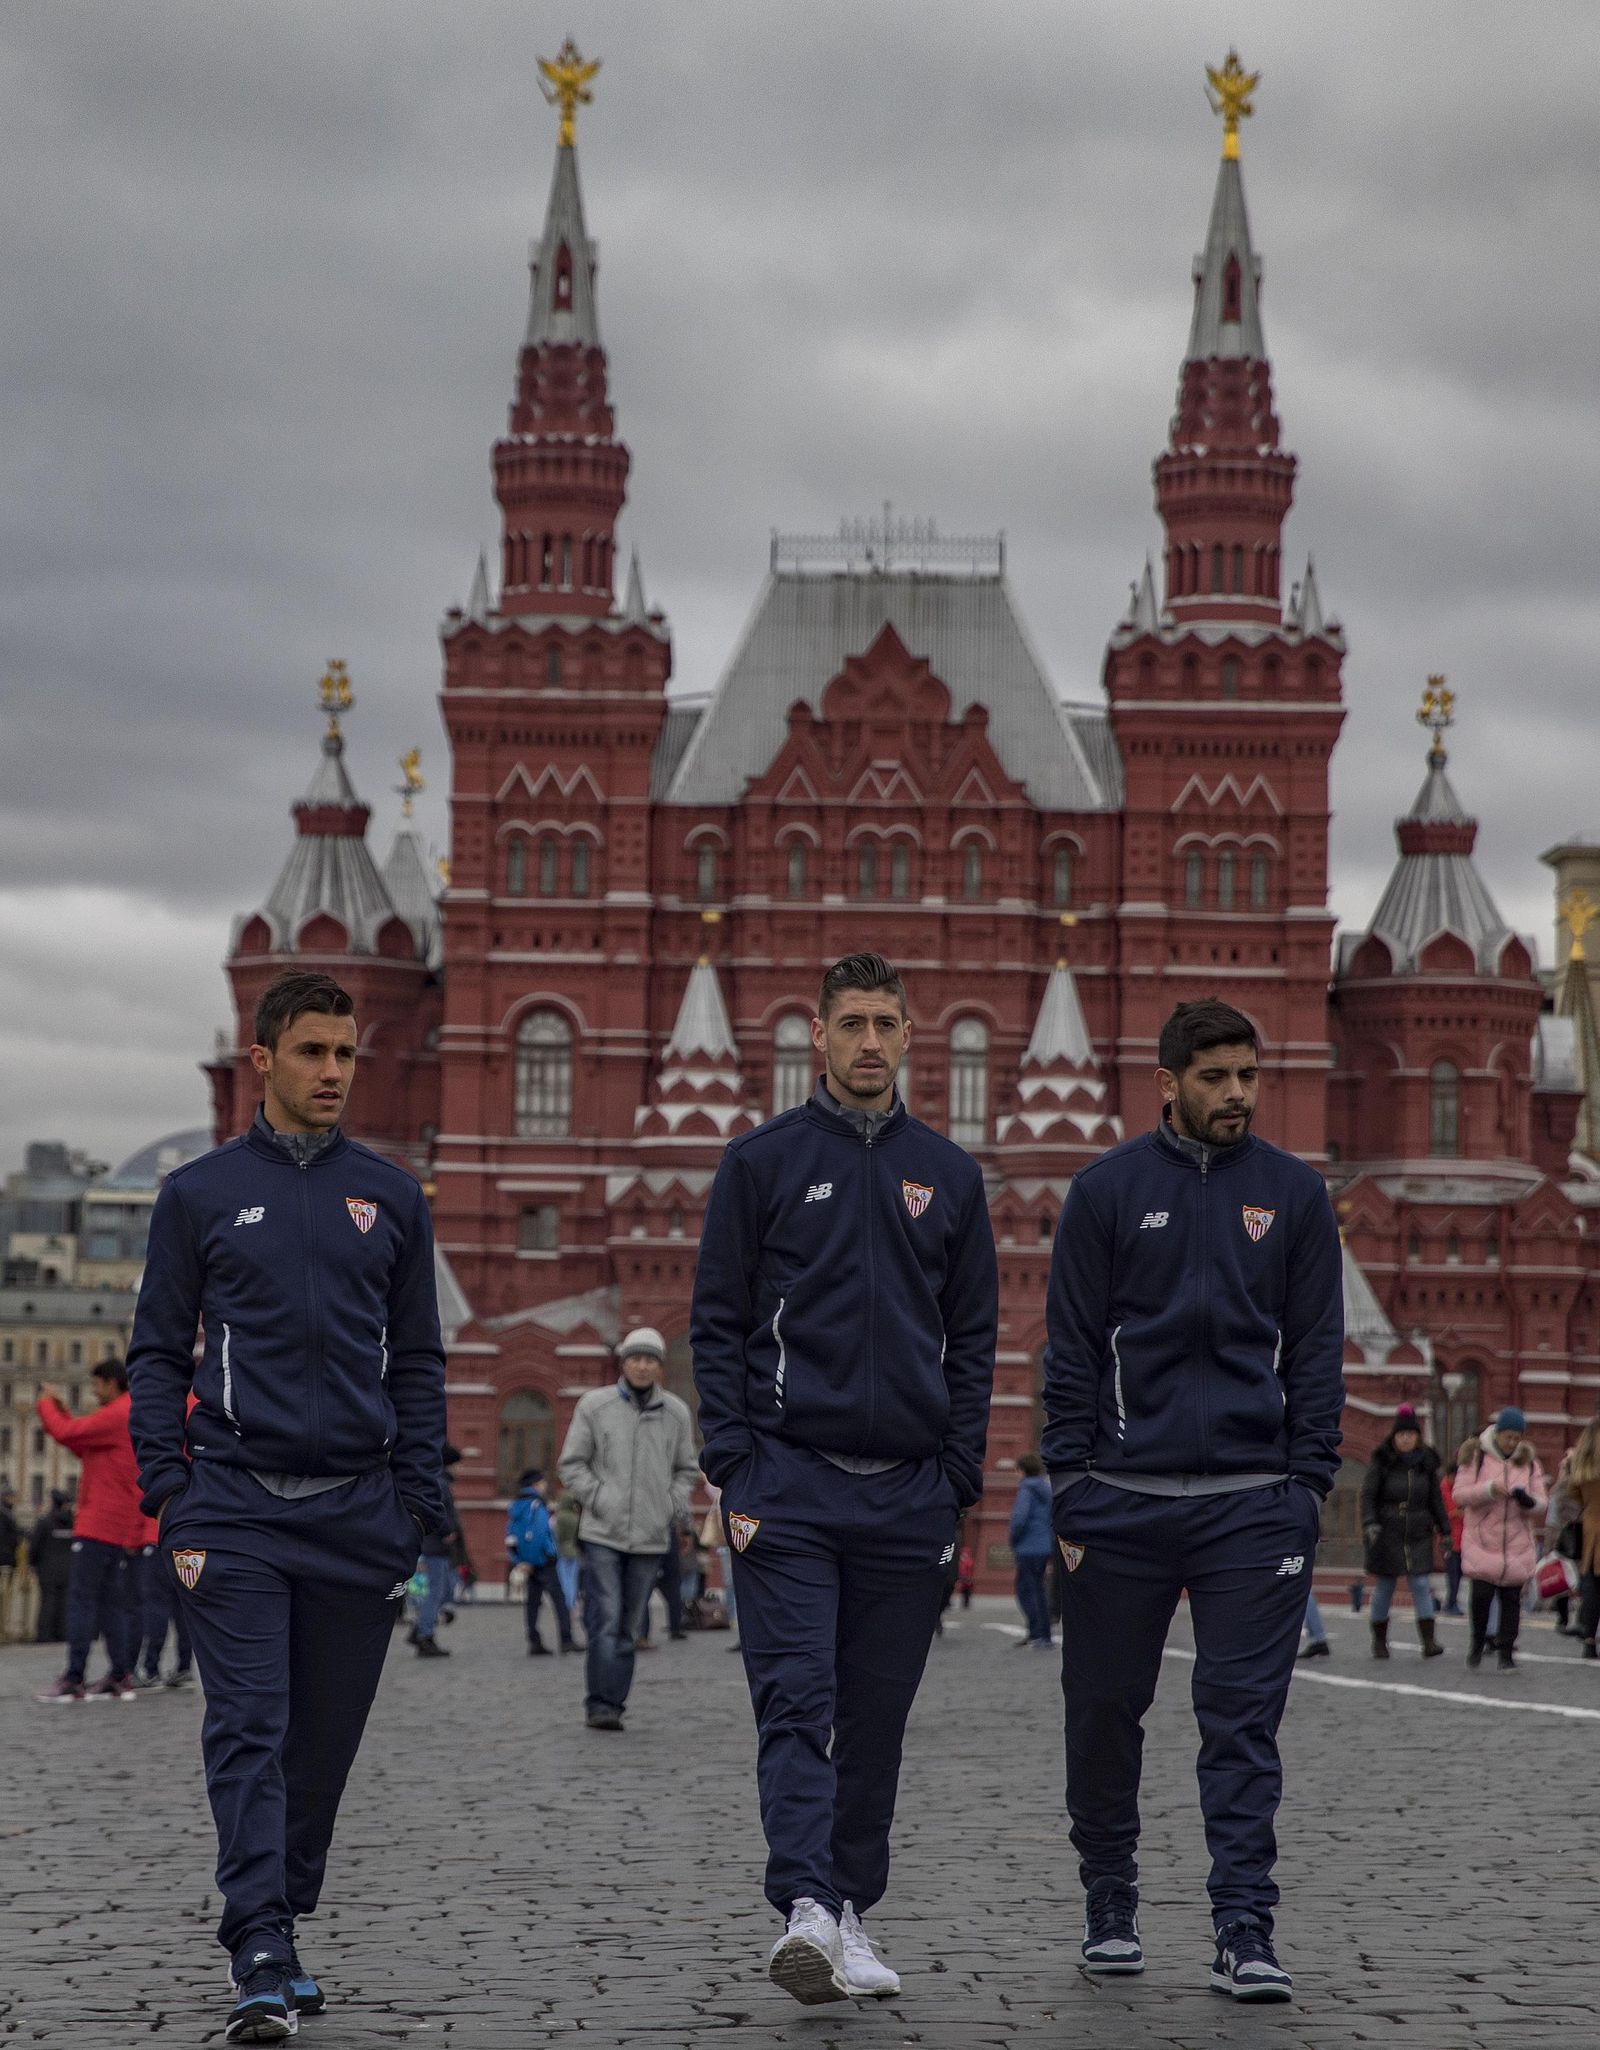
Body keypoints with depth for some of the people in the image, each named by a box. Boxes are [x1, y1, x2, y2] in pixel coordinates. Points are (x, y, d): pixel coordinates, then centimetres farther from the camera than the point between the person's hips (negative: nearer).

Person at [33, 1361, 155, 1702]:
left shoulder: (116, 1416, -12)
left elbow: (66, 1433, -15)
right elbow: (85, 1446, 23)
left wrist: (45, 1405, 3)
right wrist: (60, 1408, 19)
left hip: (98, 1527, -9)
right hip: (125, 1529, 9)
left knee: (81, 1599, -9)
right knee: (109, 1601, 11)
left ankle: (74, 1680, -12)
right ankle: (120, 1677, 8)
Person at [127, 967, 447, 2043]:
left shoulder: (392, 1197, 11)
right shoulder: (201, 1193, 6)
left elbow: (419, 1363, 14)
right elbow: (158, 1357, 7)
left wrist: (417, 1507, 5)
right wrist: (173, 1503, -2)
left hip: (359, 1510, 2)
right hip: (236, 1505, -2)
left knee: (326, 1738, 7)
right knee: (248, 1731, -11)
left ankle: (282, 1917, 22)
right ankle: (263, 1962, -16)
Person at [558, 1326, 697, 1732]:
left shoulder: (676, 1413, 7)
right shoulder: (595, 1405, -1)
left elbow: (686, 1469, 19)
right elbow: (571, 1464, 3)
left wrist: (675, 1505, 3)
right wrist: (597, 1499, -8)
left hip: (650, 1538, 3)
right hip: (603, 1534, -3)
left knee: (628, 1629, 7)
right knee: (604, 1623, -11)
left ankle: (614, 1705, 13)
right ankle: (600, 1704, -9)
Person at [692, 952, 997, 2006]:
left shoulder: (948, 1174, 11)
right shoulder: (762, 1161, 3)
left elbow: (974, 1337, 13)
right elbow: (718, 1324, 3)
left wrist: (958, 1480, 4)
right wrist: (735, 1470, -6)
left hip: (908, 1489, 3)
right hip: (791, 1481, -3)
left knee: (878, 1717, 7)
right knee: (797, 1700, -12)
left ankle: (852, 1913, 18)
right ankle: (806, 1908, -22)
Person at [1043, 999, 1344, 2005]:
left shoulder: (1295, 1193, 8)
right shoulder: (1109, 1189, 4)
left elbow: (1317, 1349, 9)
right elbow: (1072, 1349, 5)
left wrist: (1308, 1484, 0)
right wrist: (1073, 1488, -2)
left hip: (1255, 1502, 0)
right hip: (1124, 1499, 0)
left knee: (1245, 1721, -4)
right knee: (1107, 1711, 7)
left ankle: (1245, 1933, -4)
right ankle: (1110, 1904, 23)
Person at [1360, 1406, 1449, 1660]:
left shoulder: (1426, 1463, 6)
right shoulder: (1382, 1462, -3)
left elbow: (1436, 1499, 13)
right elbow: (1368, 1495, -8)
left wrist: (1445, 1530, 12)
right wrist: (1369, 1523, -22)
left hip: (1418, 1534, 2)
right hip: (1387, 1534, -2)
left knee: (1421, 1585, -8)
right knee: (1384, 1588, 6)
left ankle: (1429, 1642, -12)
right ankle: (1379, 1641, 18)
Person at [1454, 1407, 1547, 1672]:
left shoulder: (1529, 1463, 9)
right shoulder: (1476, 1458, 0)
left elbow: (1542, 1503, 7)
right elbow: (1460, 1494, -6)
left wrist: (1529, 1501, -17)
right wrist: (1489, 1489, -21)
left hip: (1517, 1545, 2)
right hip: (1481, 1541, -2)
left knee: (1511, 1598, 1)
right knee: (1481, 1593, -10)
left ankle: (1506, 1652, 10)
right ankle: (1478, 1641, 13)